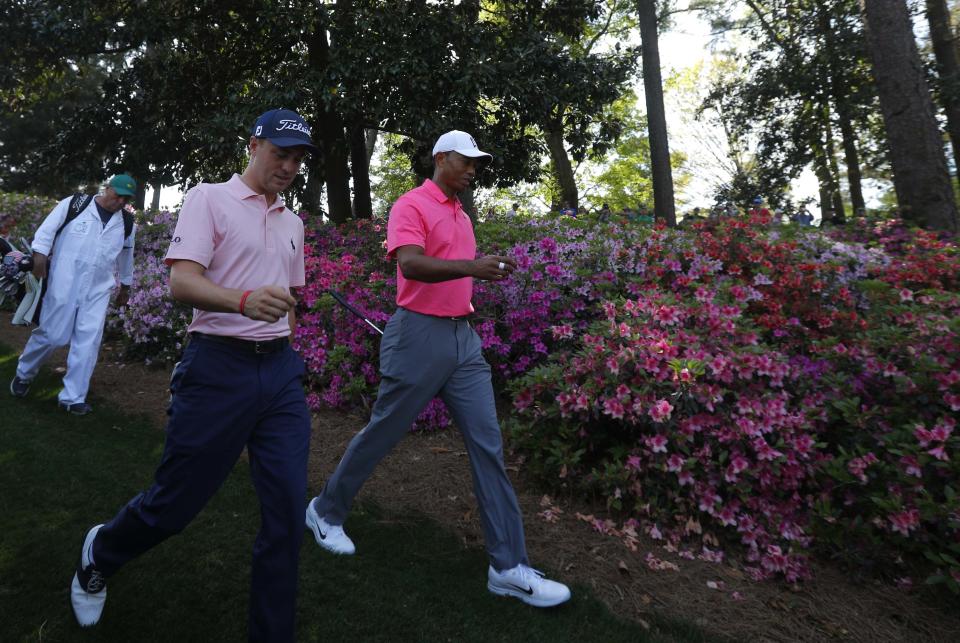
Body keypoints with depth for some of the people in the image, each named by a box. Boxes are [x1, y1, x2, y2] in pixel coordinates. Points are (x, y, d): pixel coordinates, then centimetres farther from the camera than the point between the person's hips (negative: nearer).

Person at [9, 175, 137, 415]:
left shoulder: (126, 223, 7)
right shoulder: (73, 204, -3)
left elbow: (126, 257, 18)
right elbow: (47, 230, -1)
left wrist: (125, 287, 23)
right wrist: (40, 255, -13)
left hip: (98, 290, 3)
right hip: (63, 285, -3)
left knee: (88, 341, -3)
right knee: (50, 334, 4)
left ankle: (72, 397, 6)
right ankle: (24, 373, 34)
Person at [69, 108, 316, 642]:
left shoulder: (292, 222, 17)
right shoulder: (209, 198, -1)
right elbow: (183, 281, -14)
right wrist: (245, 301, -32)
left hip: (280, 372, 5)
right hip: (218, 368, -5)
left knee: (288, 508, 2)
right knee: (176, 502, 8)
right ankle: (100, 554, 44)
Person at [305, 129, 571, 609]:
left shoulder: (460, 214, 18)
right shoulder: (410, 205, -7)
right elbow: (411, 265, -25)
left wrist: (487, 270, 14)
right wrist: (470, 266, -37)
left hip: (463, 337, 7)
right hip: (420, 335, -7)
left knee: (488, 445, 1)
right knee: (382, 434, 8)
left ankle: (509, 567, 8)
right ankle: (326, 511, 36)